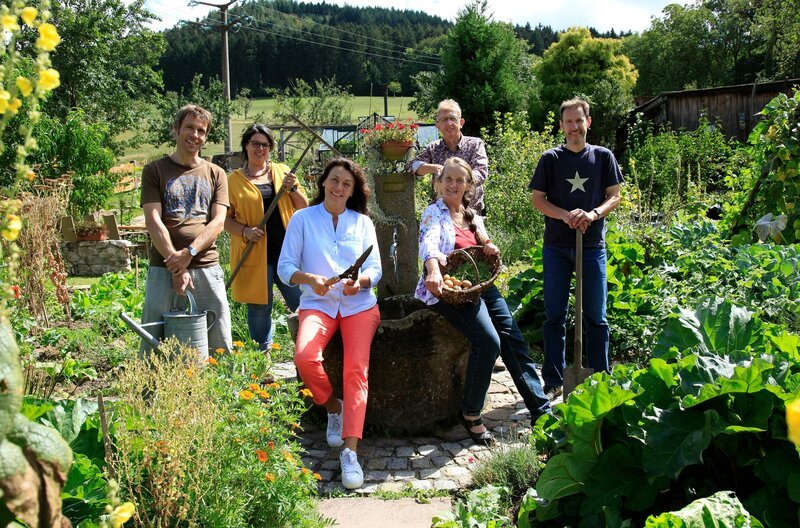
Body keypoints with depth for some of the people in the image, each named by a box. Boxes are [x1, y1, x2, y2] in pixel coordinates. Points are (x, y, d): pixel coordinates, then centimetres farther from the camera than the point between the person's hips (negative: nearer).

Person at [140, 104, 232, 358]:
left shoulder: (215, 174, 14)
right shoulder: (155, 170, 8)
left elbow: (218, 221, 3)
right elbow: (153, 222, -3)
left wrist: (189, 253, -13)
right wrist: (176, 267, -12)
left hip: (207, 267, 2)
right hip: (164, 268, -2)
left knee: (219, 345, 2)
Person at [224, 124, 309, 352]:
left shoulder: (282, 171, 12)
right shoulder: (234, 180, 6)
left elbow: (304, 207, 13)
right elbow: (225, 218, 6)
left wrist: (293, 188, -6)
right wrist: (244, 231, -12)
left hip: (287, 250, 2)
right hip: (255, 254, -2)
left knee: (303, 304, 0)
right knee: (259, 307, 6)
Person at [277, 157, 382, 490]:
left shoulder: (362, 222, 15)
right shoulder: (303, 219, 9)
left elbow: (375, 268, 9)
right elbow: (285, 266, 3)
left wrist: (359, 281, -14)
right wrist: (309, 279, -18)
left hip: (359, 304, 1)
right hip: (317, 303, -1)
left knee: (356, 368, -23)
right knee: (305, 357, -29)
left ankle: (350, 451, -24)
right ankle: (333, 408, 1)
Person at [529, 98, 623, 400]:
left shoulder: (603, 157, 5)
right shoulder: (550, 159, 3)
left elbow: (615, 196, 5)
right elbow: (537, 199, 1)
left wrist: (593, 214, -15)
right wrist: (565, 215, -17)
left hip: (592, 246, 0)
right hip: (557, 247, 0)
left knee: (596, 316, 6)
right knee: (554, 316, 4)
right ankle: (553, 382, 13)